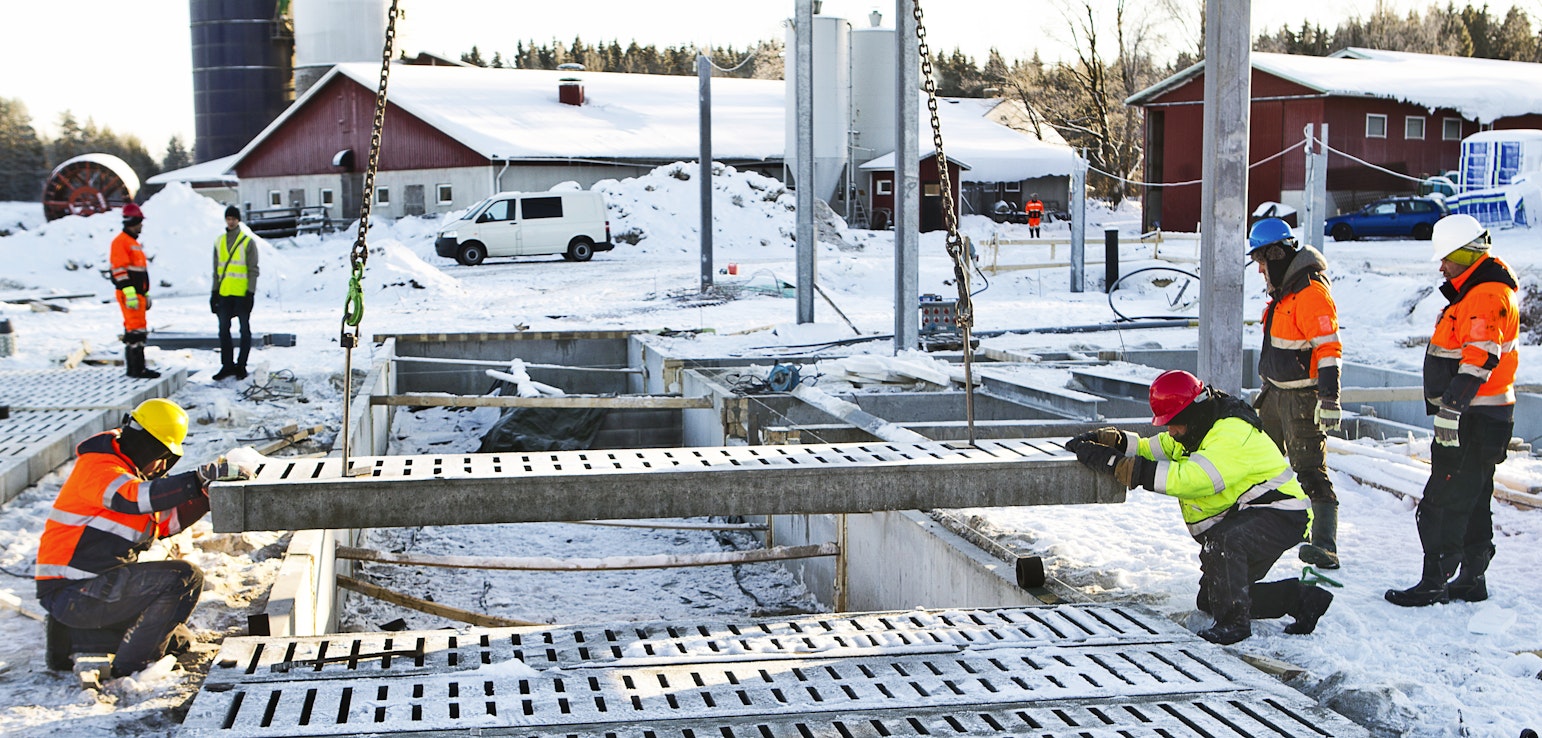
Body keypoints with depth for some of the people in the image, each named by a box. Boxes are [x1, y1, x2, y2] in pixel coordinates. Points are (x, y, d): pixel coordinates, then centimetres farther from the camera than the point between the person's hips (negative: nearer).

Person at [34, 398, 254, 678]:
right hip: (70, 594, -11)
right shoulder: (98, 467, -15)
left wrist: (208, 493, 2)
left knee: (177, 637, 18)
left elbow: (166, 521, 18)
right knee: (185, 577, -20)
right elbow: (137, 497, -34)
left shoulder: (129, 472, 17)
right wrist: (204, 475, -36)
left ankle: (72, 636, 15)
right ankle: (131, 667, -12)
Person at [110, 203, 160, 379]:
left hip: (138, 294, 10)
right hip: (129, 294, -10)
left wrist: (146, 293, 27)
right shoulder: (120, 241, -9)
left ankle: (133, 367, 15)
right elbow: (119, 269, -17)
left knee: (133, 329, 11)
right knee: (137, 329, -13)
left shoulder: (135, 243, 22)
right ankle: (138, 368, -14)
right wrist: (129, 292, -22)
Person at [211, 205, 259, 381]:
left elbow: (253, 269, -5)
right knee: (224, 330, 7)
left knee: (244, 330, 3)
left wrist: (250, 292, -11)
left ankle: (241, 365, 10)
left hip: (242, 294, -5)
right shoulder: (219, 242, 11)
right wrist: (214, 292, 11)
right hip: (224, 294, 5)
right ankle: (227, 365, 14)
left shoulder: (247, 242, -3)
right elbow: (216, 269, 15)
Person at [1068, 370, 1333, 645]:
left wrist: (1115, 463, -38)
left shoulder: (1232, 435, -27)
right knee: (1210, 600, 10)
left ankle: (1233, 621, -22)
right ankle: (1301, 598, 18)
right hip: (1242, 519, 10)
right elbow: (1150, 449, 5)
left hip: (1279, 518, -10)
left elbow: (1188, 478, -37)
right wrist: (1109, 440, -16)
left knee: (1222, 540, -37)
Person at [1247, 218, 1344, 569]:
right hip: (1275, 392, 10)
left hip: (1303, 397, -10)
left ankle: (1324, 546, -17)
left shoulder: (1311, 292, -19)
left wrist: (1329, 398, -30)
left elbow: (1328, 348, -25)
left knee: (1310, 469, -14)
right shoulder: (1282, 289, 13)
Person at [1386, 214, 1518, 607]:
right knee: (1473, 503, 16)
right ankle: (1471, 580, 25)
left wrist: (1450, 409, -30)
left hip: (1475, 422, -11)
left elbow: (1478, 360, -27)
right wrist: (1449, 409, 27)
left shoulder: (1488, 295, -18)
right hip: (1475, 418, 11)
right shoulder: (1476, 292, 17)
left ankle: (1434, 584, -3)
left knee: (1443, 503, -8)